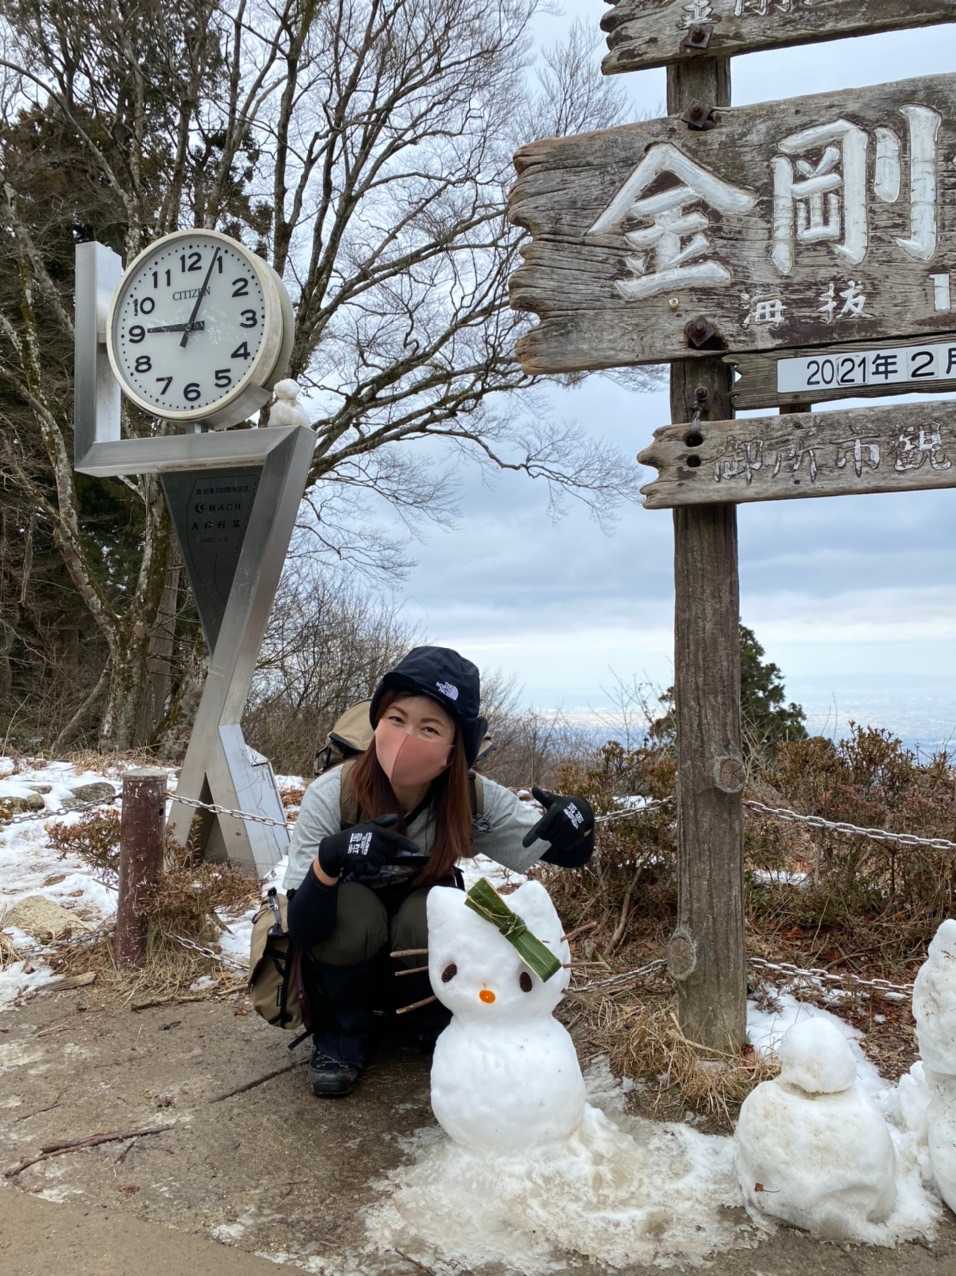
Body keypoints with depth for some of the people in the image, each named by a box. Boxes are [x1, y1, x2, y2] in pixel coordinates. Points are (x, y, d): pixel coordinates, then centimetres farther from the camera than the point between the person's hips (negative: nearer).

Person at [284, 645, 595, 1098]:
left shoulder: (475, 800, -23)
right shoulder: (330, 796, -29)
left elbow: (568, 854, -14)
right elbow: (301, 932, -29)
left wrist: (577, 821, -39)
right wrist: (330, 859, -50)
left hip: (427, 955, 1)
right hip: (342, 965, -1)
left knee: (425, 914, -31)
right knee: (352, 909, -33)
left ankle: (446, 1031, -1)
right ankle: (340, 1034, -3)